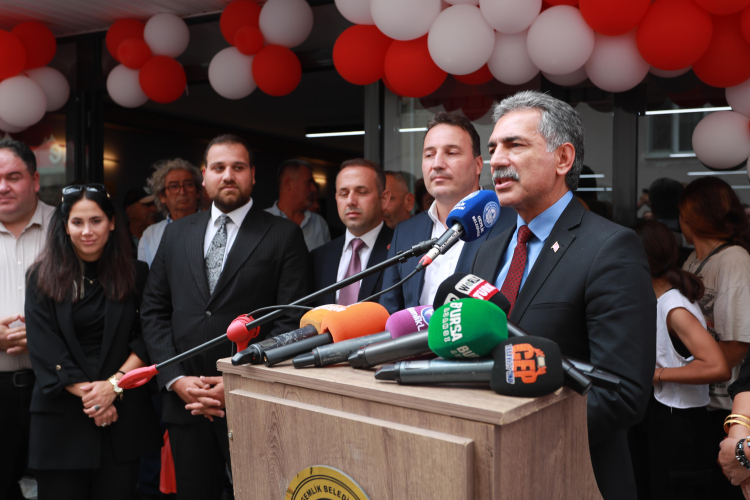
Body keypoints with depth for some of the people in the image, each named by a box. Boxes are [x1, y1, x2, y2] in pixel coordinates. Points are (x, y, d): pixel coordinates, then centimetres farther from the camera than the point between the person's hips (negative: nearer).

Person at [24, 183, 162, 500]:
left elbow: (145, 340, 1)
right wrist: (86, 393, -11)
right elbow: (44, 349, -4)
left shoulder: (135, 275, 5)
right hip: (62, 415, 0)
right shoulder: (43, 277, 3)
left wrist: (113, 384, -12)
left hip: (123, 413, 1)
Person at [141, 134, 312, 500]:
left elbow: (292, 320, -8)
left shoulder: (284, 236, -1)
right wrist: (176, 379, -3)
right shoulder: (177, 233, 12)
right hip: (185, 402, 4)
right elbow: (153, 311, 9)